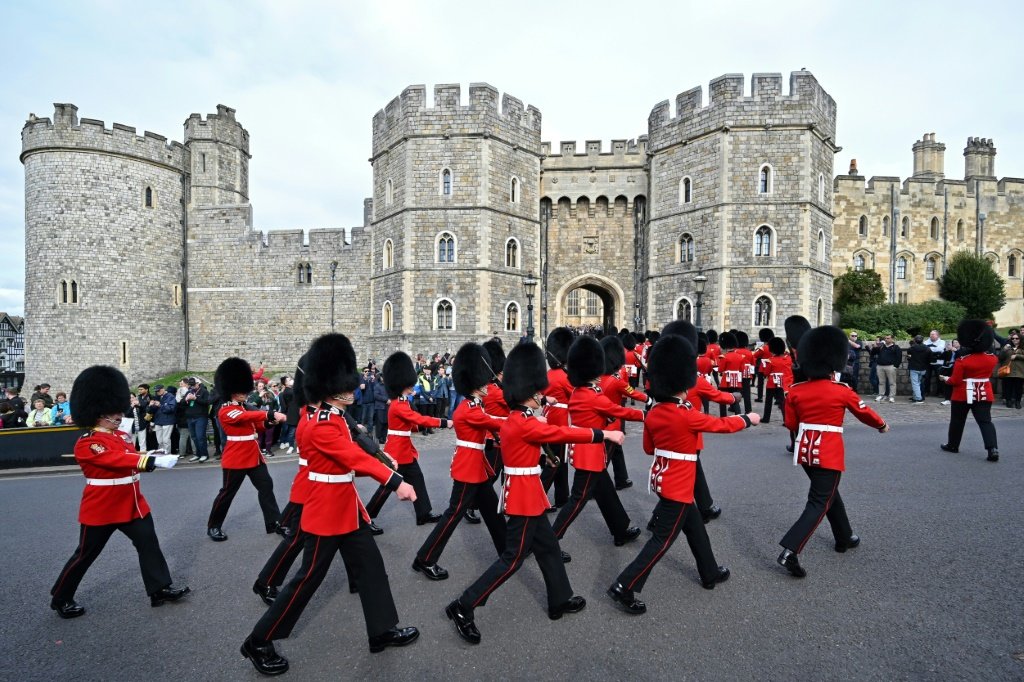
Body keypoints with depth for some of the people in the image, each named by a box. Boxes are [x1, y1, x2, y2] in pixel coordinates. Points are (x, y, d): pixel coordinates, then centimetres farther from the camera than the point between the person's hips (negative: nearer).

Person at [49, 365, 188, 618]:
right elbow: (118, 459, -32)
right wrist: (154, 461, -42)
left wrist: (152, 458, -10)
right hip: (101, 509, -7)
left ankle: (161, 589, 11)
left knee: (149, 543, 4)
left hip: (132, 504, 7)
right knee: (85, 555, 9)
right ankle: (60, 599, 30)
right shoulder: (86, 445, -19)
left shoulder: (122, 436, 7)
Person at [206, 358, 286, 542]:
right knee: (227, 493, 5)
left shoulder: (244, 409, 14)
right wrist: (271, 415, -42)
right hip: (236, 459, -8)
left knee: (266, 487, 5)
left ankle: (274, 523, 11)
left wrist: (270, 422, -5)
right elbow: (247, 417, -33)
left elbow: (256, 427, 16)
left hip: (254, 456, 8)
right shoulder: (226, 411, -15)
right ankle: (213, 527, 22)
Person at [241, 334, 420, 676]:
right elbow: (356, 458, -34)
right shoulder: (323, 426, -25)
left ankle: (382, 631, 27)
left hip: (346, 508, 9)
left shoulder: (334, 418, 6)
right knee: (309, 578, 4)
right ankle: (258, 643, 21)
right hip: (327, 512, -9)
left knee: (371, 566, 14)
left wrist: (385, 472, 1)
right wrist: (395, 482, -40)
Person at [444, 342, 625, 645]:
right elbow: (564, 432, -21)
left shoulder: (514, 420, 6)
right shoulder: (525, 424, -23)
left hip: (523, 494, 10)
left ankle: (561, 601, 35)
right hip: (525, 496, -10)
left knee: (548, 548, 20)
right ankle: (464, 607, 3)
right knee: (513, 558, -2)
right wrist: (605, 434, -14)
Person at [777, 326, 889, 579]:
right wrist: (882, 425, 26)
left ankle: (844, 538, 42)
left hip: (805, 451, 5)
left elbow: (791, 424, 5)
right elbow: (864, 412, 6)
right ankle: (790, 551, -13)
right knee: (819, 503, -2)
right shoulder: (842, 391, -12)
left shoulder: (795, 391, -2)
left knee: (829, 493, 25)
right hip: (829, 454, -5)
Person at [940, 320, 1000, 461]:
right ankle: (993, 449, -12)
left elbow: (955, 381, -13)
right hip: (984, 394, 3)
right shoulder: (992, 358, -2)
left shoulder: (962, 361, -17)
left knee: (957, 421, 11)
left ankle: (952, 445, 23)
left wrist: (947, 379, 6)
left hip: (963, 395, -3)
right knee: (985, 421, 0)